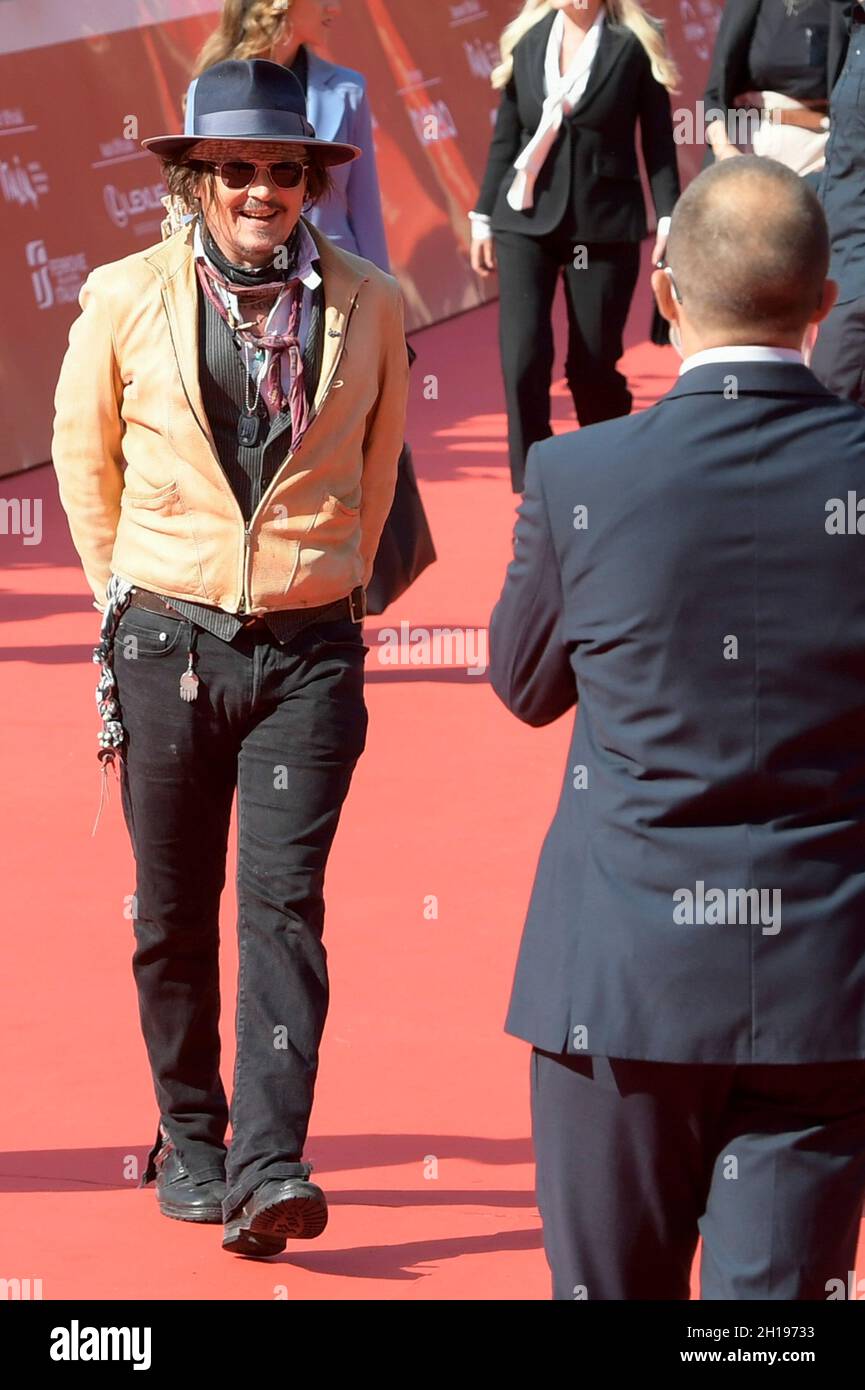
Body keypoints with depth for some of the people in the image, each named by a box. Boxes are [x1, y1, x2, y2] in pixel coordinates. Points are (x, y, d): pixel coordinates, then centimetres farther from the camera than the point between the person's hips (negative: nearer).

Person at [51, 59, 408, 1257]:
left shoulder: (367, 306, -1)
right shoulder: (125, 302, -2)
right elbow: (84, 451, 12)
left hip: (308, 649, -1)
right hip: (167, 641, 1)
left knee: (283, 902, -11)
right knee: (172, 913, 9)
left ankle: (268, 1167, -14)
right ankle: (188, 1143, 25)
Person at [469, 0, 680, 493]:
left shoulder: (634, 45, -2)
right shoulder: (526, 42, 7)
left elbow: (659, 141, -2)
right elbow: (505, 138, 12)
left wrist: (668, 217, -9)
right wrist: (484, 216, 12)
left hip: (604, 225, -2)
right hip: (526, 221, 2)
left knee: (593, 365, 3)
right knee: (523, 359, -9)